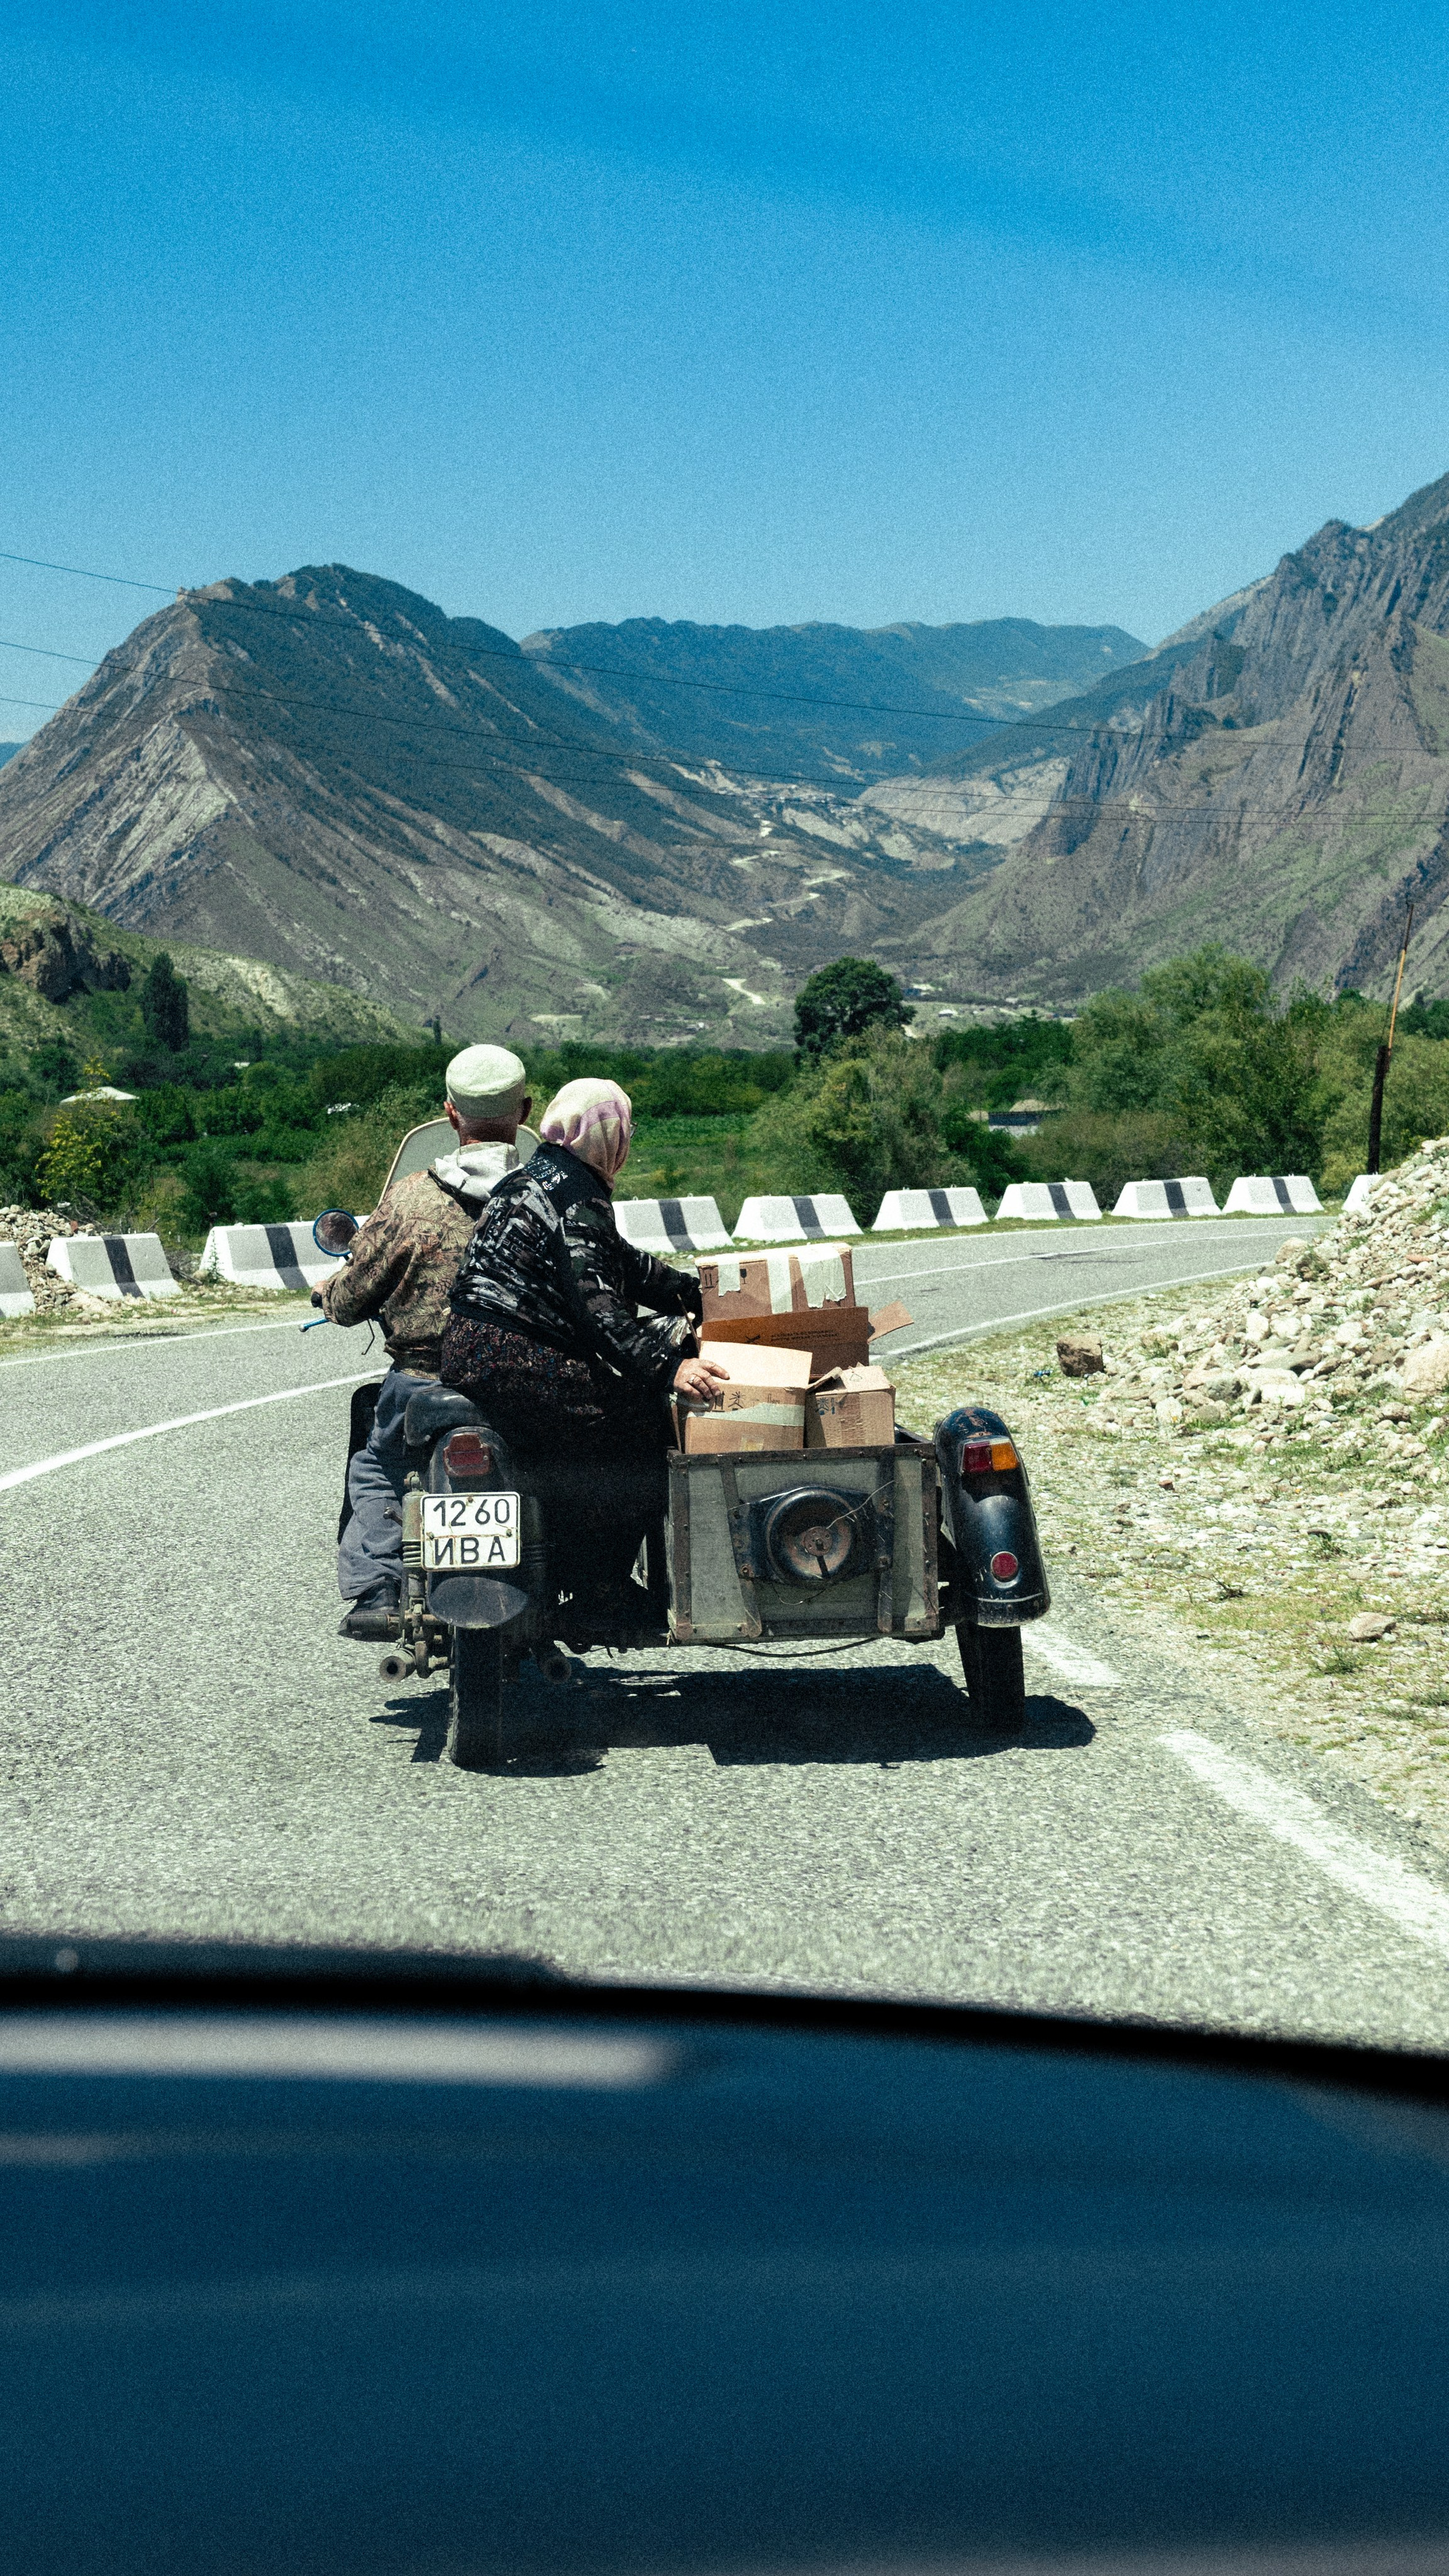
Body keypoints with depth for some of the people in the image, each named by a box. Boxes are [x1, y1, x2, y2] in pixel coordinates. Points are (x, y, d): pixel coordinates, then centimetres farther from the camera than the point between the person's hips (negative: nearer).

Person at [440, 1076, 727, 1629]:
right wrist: (667, 1366, -30)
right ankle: (599, 1603, -5)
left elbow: (623, 1262, 27)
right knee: (636, 1422, -7)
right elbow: (597, 1305, -23)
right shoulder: (575, 1199, -12)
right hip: (511, 1363, -10)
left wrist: (701, 1295, 29)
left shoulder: (541, 1177, 20)